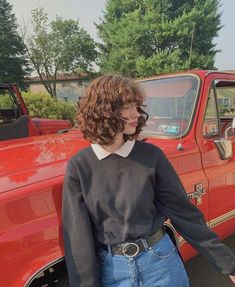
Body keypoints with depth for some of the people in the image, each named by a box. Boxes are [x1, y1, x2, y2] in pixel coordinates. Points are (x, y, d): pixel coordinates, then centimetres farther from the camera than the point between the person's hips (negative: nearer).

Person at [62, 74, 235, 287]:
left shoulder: (151, 156, -10)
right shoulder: (78, 167, -10)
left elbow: (183, 212, -4)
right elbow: (78, 235, -8)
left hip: (159, 263, 1)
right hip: (109, 269, 0)